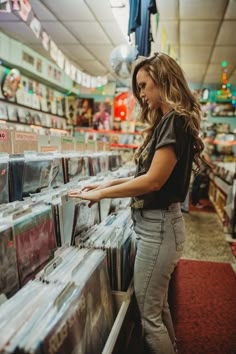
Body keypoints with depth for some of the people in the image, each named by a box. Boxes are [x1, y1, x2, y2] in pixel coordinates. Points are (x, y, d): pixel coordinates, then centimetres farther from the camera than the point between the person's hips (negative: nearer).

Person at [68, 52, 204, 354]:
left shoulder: (176, 121, -15)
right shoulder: (165, 122, 15)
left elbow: (154, 180, -22)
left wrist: (101, 194, -15)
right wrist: (110, 182, 7)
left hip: (159, 225, -10)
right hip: (155, 222, 10)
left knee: (148, 315, 5)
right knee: (158, 305, 24)